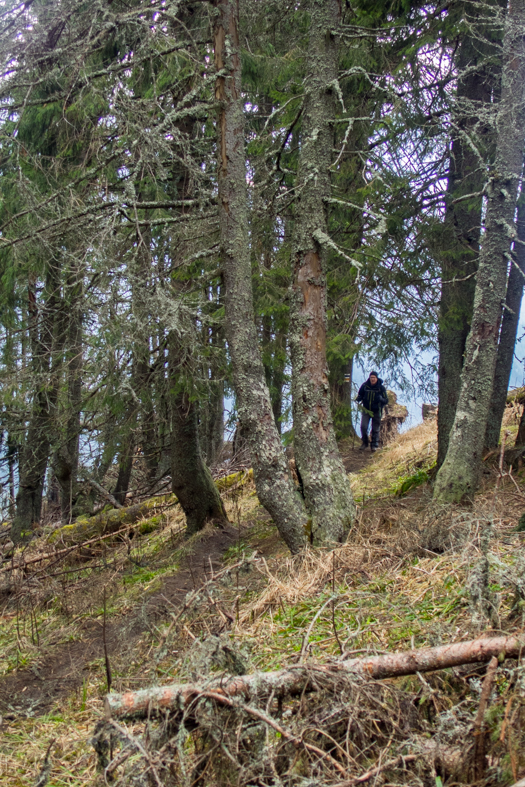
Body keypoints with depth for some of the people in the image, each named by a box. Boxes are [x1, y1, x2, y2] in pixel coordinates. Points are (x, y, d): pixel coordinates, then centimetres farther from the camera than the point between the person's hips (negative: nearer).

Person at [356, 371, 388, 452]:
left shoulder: (381, 388, -7)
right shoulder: (365, 386, -3)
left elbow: (386, 401, -5)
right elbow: (360, 395, 13)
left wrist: (381, 399, -27)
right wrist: (358, 399, -10)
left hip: (376, 411, -1)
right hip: (366, 410, 1)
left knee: (375, 429, 5)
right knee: (363, 427, -11)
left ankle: (374, 445, 19)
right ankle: (365, 443, 10)